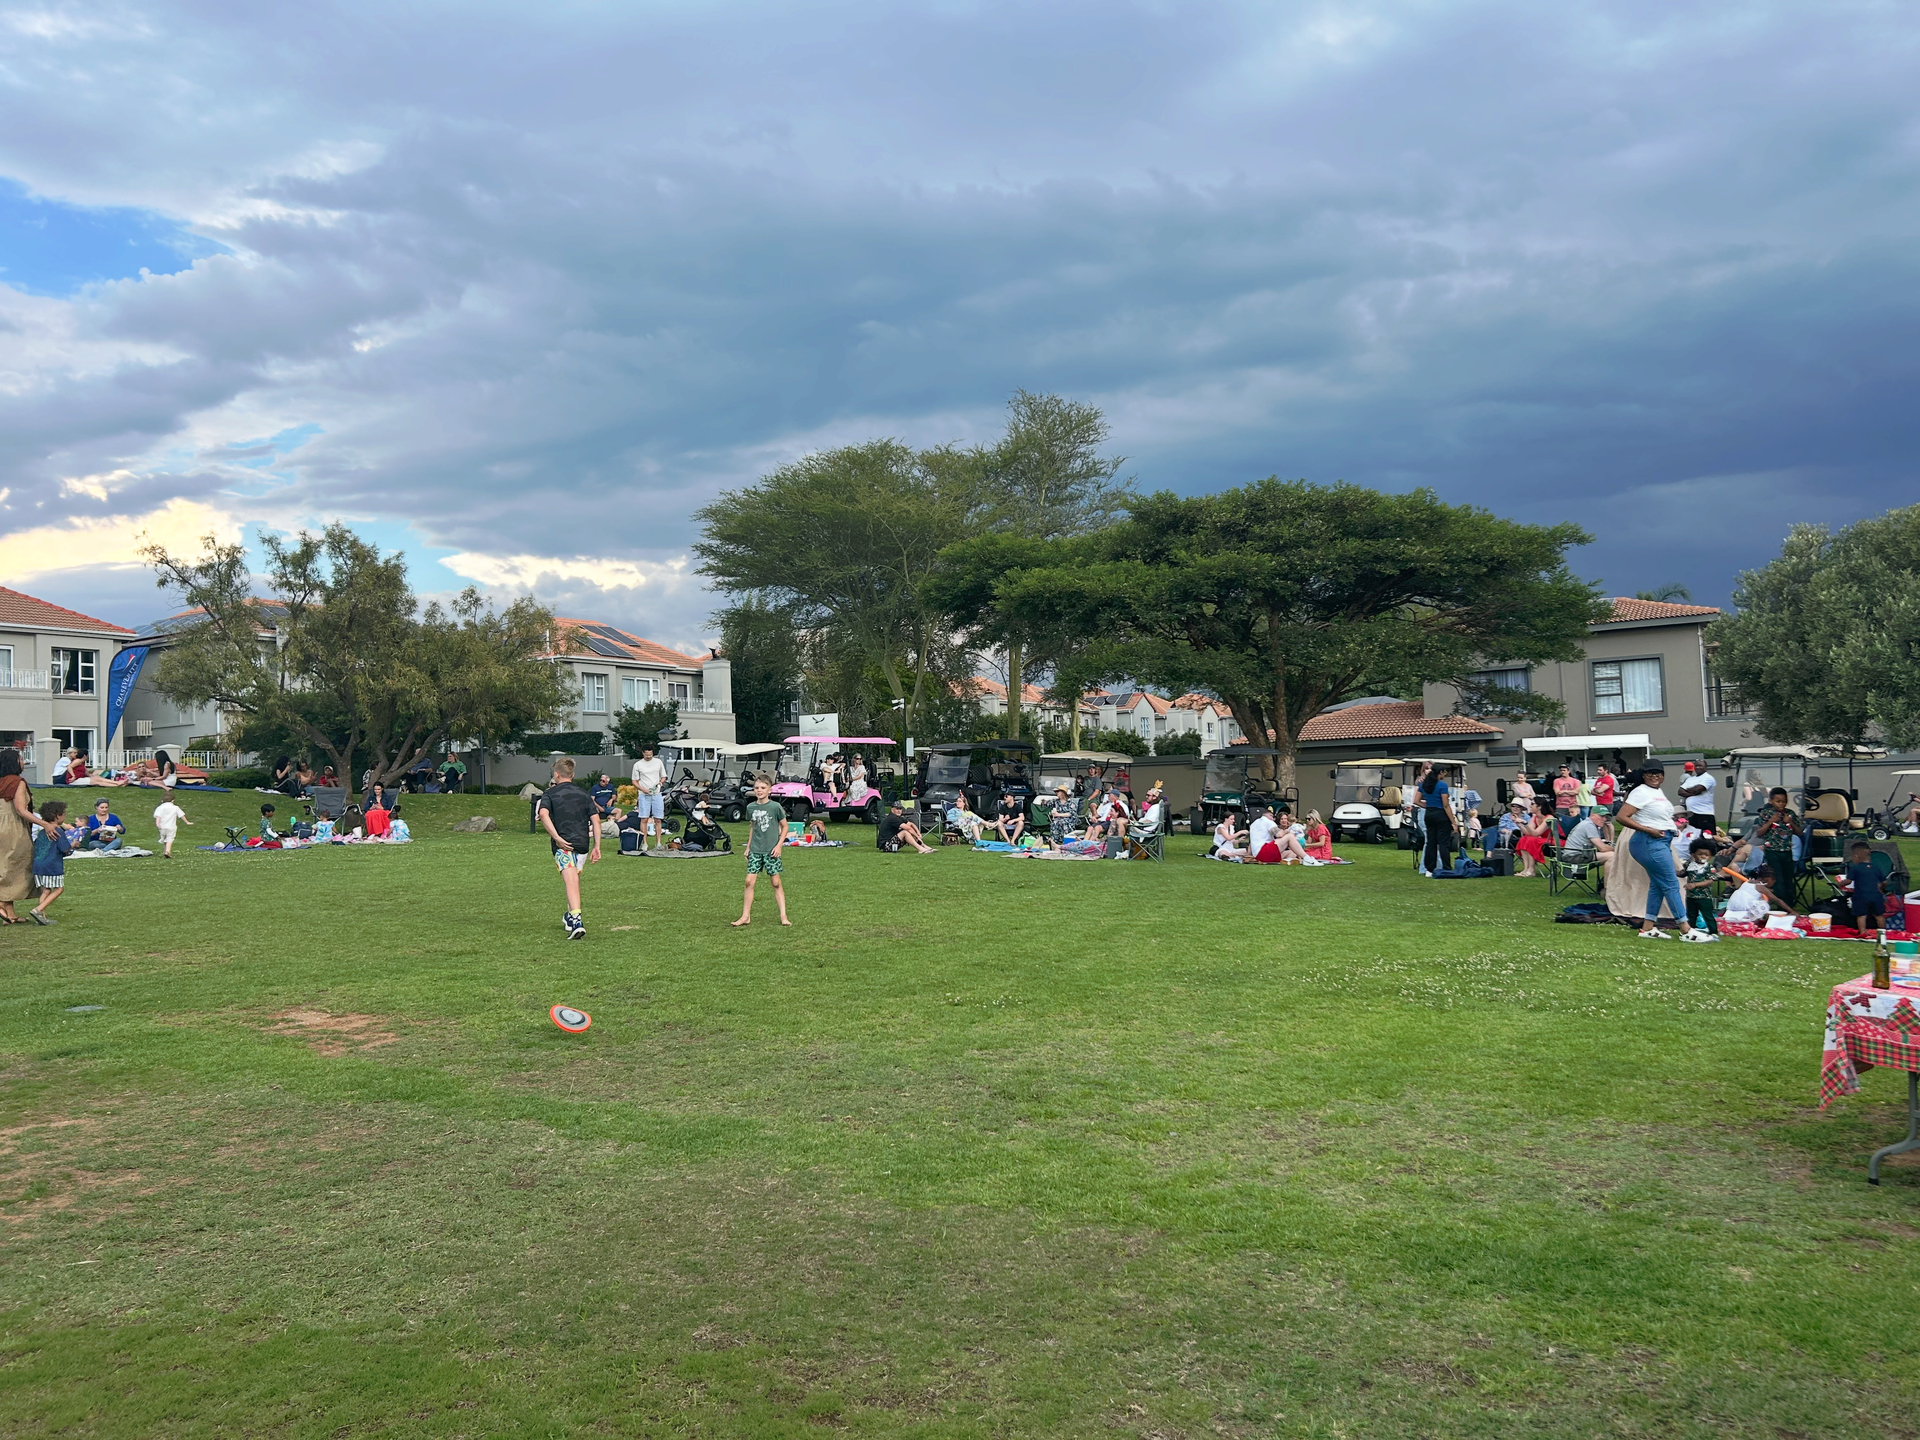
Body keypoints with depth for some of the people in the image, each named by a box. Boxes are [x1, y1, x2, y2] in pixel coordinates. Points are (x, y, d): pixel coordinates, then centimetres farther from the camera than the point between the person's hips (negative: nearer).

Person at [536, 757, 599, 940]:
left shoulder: (549, 794, 5)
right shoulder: (584, 794, 15)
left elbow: (543, 814, -16)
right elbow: (595, 821, 6)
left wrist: (557, 838, -19)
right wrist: (596, 847, 5)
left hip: (563, 844, -4)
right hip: (583, 843, 4)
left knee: (571, 883, -15)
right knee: (574, 879, 24)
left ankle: (577, 922, -31)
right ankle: (570, 915, 38)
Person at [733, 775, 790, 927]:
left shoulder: (775, 807, -7)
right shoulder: (751, 808, 4)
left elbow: (784, 826, 0)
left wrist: (779, 845, -8)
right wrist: (748, 847, 13)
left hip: (771, 850, -3)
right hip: (755, 850, 3)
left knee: (776, 883, 1)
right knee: (749, 881, -1)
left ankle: (783, 916, 6)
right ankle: (745, 916, 5)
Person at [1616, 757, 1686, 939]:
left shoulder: (1658, 791, 16)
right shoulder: (1641, 792, -12)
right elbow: (1622, 817, -19)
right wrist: (1647, 830, -21)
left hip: (1662, 842, 10)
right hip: (1650, 842, -10)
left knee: (1657, 884, 12)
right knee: (1671, 884, -9)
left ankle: (1647, 928, 16)